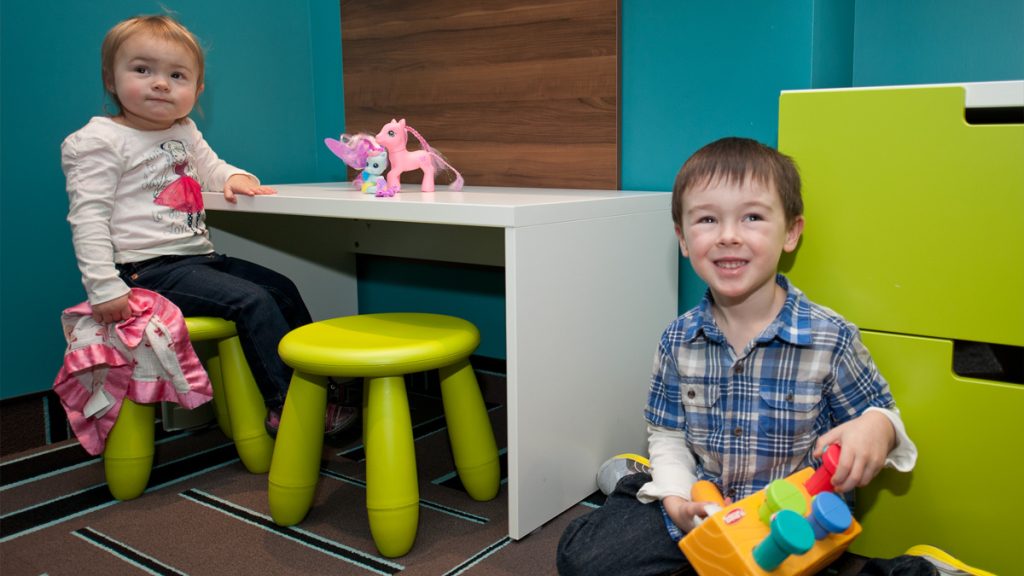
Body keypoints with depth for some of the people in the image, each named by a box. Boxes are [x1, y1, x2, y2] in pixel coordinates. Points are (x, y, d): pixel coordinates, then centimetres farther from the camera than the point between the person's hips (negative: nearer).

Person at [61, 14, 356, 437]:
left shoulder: (186, 133, 14)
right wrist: (103, 288, -22)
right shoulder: (99, 141, -9)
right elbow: (88, 217, -14)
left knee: (282, 290, 8)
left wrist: (236, 178, 5)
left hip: (201, 258, 9)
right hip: (148, 270, -9)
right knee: (252, 302, -22)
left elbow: (211, 167, 31)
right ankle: (287, 407, -15)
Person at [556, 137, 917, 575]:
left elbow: (880, 412, 1)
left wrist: (875, 427, -24)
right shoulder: (679, 340, -3)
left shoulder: (831, 339, -11)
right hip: (700, 505, 3)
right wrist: (677, 498, -13)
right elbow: (667, 434, 6)